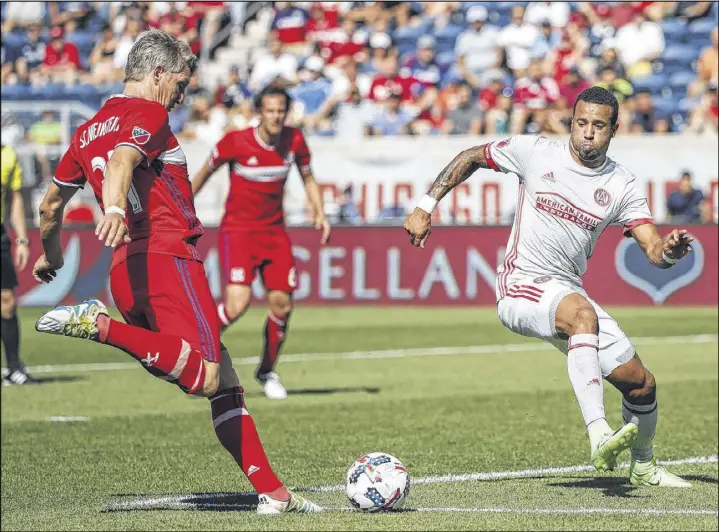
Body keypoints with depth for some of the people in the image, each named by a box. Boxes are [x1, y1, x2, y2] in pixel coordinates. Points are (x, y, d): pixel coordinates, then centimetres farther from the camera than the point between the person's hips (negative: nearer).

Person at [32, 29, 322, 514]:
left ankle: (271, 492, 7)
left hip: (125, 273, 9)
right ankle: (100, 326, -27)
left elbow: (51, 205, 31)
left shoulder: (89, 131, 23)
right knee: (206, 377, -26)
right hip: (167, 258, -9)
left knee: (226, 384, 11)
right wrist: (114, 210, -41)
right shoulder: (148, 114, 0)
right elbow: (121, 163, -22)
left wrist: (51, 257, 48)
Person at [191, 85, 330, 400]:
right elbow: (205, 173, 1)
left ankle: (267, 371, 21)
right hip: (238, 229, -4)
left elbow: (307, 177, 13)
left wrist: (319, 211, -2)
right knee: (238, 302, -22)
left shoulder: (294, 141, -4)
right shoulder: (235, 142, -15)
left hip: (274, 230, 4)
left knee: (281, 303, -2)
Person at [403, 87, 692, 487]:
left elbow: (654, 252, -4)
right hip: (521, 287, -5)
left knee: (641, 383, 2)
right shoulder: (535, 153, -4)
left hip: (569, 291, 5)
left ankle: (644, 467, 33)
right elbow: (471, 158, 10)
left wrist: (670, 251, -29)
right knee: (583, 314, -38)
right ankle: (599, 436, -50)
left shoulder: (622, 185, 2)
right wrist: (426, 206, 4)